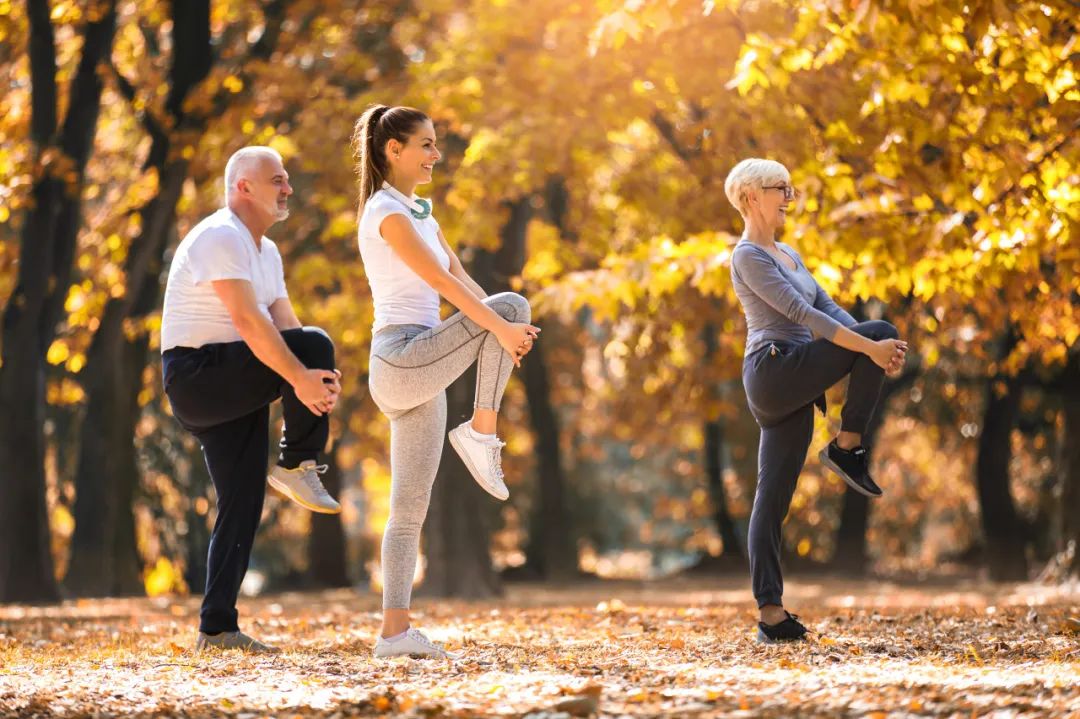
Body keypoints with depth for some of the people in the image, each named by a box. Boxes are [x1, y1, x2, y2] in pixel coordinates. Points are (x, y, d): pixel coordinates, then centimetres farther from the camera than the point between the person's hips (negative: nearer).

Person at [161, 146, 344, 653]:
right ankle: (297, 467, -11)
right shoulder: (221, 237, -12)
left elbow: (284, 325, 9)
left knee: (242, 506, 3)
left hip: (234, 390, 10)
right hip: (197, 373, -10)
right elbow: (247, 320, -24)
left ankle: (217, 628, 5)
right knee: (314, 343, -22)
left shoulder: (266, 252, 19)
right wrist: (300, 377, -30)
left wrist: (320, 378, -10)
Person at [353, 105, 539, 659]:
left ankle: (395, 630, 4)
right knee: (513, 304, -11)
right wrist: (501, 327, -22)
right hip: (401, 360, -9)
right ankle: (481, 435, -9)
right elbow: (441, 281, -16)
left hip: (417, 379, 9)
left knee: (410, 509, 5)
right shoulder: (387, 212, -7)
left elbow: (461, 279, 12)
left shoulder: (420, 213, 21)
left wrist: (506, 333, -3)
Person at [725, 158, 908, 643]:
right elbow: (799, 312, -16)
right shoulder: (748, 256, -7)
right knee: (882, 328, -13)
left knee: (773, 500, 3)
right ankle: (846, 448, -8)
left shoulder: (787, 254, 23)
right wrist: (869, 346, -22)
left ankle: (771, 613, 0)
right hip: (773, 370, -9)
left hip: (790, 391, 9)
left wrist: (878, 351, 1)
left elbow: (828, 308, 17)